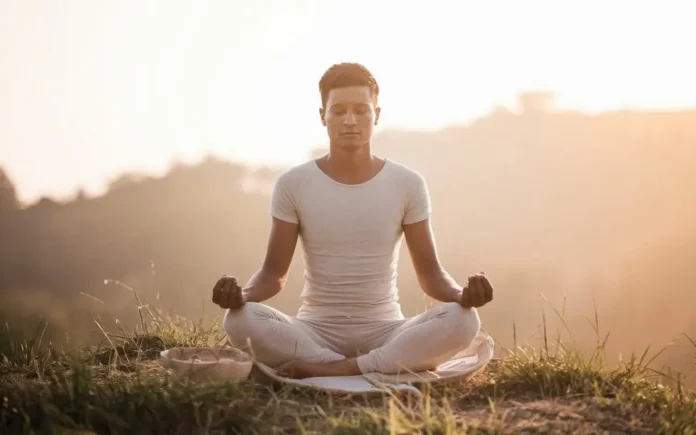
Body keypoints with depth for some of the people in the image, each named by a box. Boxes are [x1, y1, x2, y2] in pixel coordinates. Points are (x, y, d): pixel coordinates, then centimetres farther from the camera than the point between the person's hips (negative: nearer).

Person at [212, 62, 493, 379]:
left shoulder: (407, 184, 1)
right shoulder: (293, 184, 0)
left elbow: (429, 272, 1)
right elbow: (274, 272, 0)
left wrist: (461, 294, -21)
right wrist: (241, 294, -23)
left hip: (384, 332, 0)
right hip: (315, 332, 0)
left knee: (462, 319, -29)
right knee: (241, 319, -32)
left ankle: (330, 370, -26)